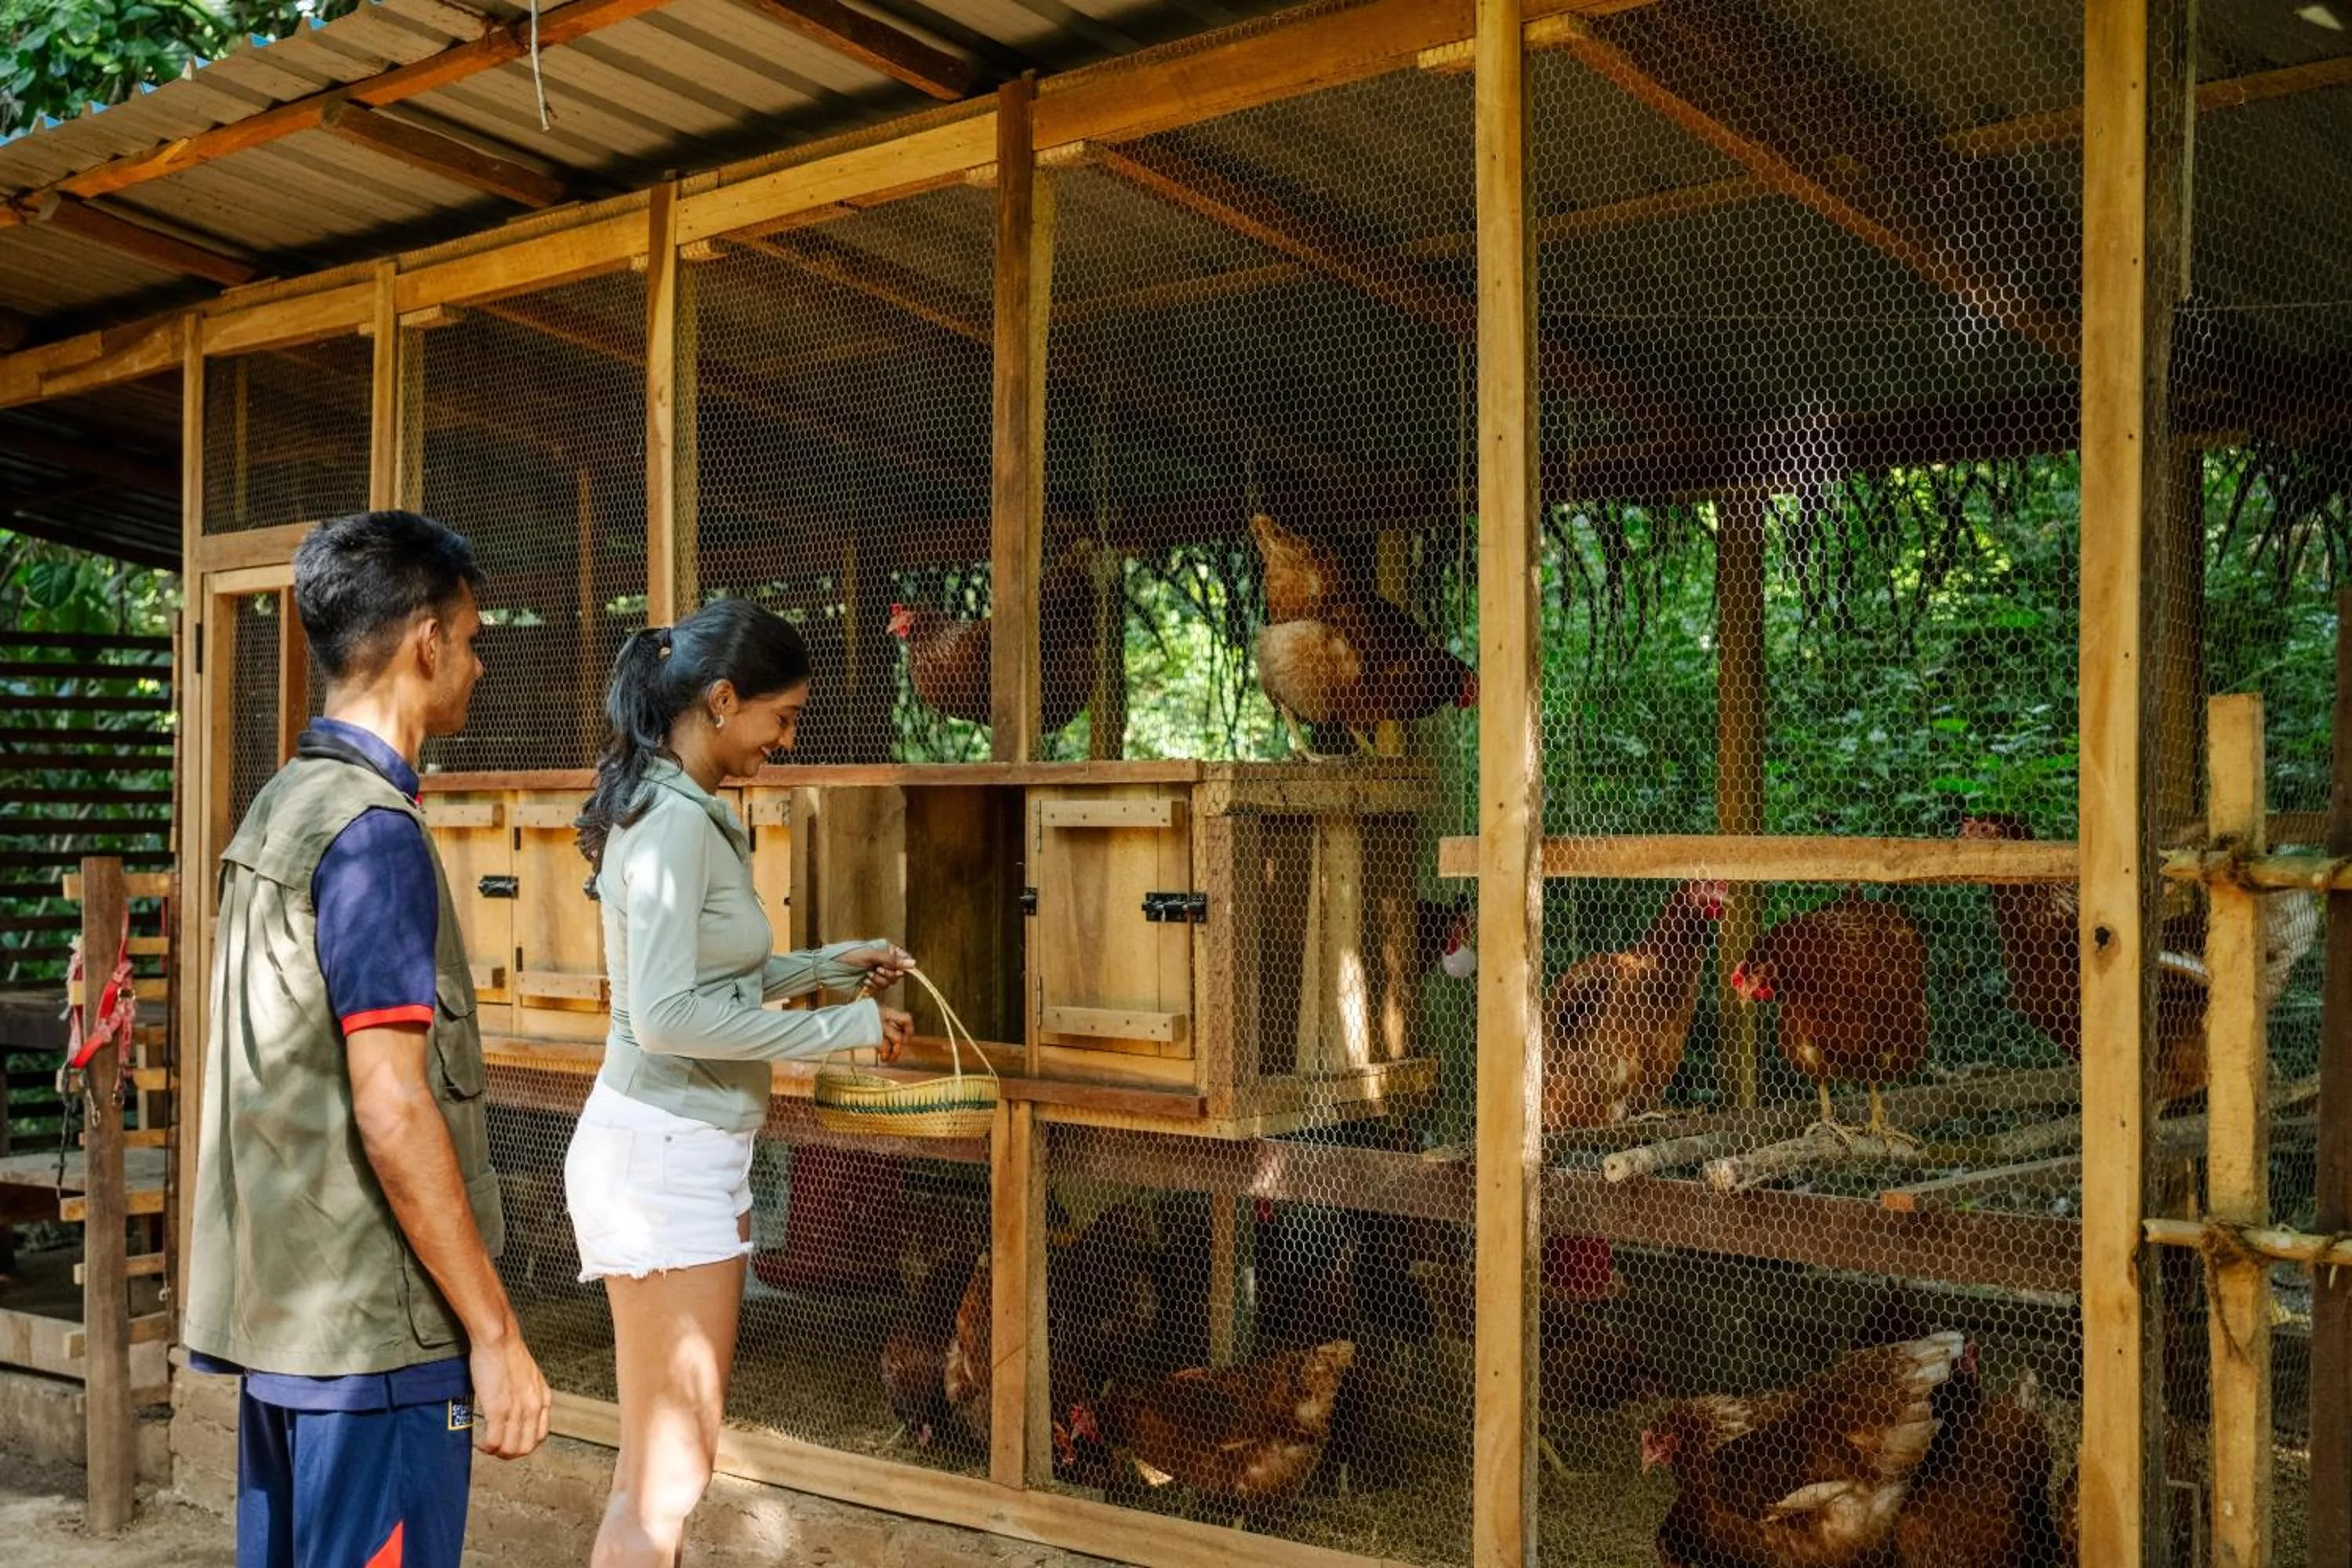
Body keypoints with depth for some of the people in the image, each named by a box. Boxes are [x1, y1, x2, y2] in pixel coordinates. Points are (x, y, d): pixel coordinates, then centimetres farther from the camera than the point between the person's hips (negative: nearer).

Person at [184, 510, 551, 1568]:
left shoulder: (277, 808, 11)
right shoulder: (374, 831, -17)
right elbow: (391, 1111, -22)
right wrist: (495, 1335, -17)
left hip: (274, 1310, 9)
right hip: (372, 1330, -9)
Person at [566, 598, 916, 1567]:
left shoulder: (688, 811, 12)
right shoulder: (672, 819, -17)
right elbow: (666, 1014, -24)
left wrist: (828, 966, 13)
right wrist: (840, 1030, -18)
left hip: (689, 1153, 10)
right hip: (661, 1156, -10)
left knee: (660, 1460, 17)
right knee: (669, 1476, -2)